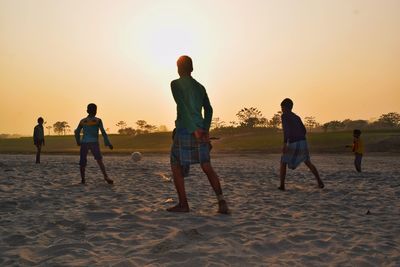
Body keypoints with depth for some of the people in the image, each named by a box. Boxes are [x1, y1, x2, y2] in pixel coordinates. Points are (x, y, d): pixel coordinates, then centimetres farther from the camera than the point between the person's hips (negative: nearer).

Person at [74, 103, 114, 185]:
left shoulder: (82, 121, 11)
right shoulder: (98, 120, 2)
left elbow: (77, 132, 14)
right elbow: (103, 132, -3)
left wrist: (78, 142, 28)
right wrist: (108, 143, 0)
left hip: (84, 143, 3)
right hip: (94, 143, -3)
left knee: (83, 162, 10)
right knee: (99, 160, -8)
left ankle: (83, 179, 10)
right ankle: (106, 177, -22)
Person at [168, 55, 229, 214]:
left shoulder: (176, 84, -2)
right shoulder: (200, 87, 17)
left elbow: (183, 107, -14)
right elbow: (208, 109, 10)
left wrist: (194, 129, -16)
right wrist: (205, 129, 3)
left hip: (184, 131, -5)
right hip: (200, 132, 5)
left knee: (176, 166, 8)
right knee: (207, 167, 5)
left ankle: (183, 204, 6)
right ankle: (221, 201, -8)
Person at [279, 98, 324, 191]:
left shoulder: (284, 116, -1)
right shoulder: (297, 117, 22)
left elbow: (286, 129, -17)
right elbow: (304, 131, 24)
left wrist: (285, 143, -24)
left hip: (292, 144, -6)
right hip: (303, 142, 6)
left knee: (283, 163, 11)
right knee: (308, 162, 22)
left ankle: (282, 185, 4)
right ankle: (319, 181, 12)